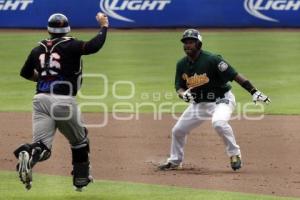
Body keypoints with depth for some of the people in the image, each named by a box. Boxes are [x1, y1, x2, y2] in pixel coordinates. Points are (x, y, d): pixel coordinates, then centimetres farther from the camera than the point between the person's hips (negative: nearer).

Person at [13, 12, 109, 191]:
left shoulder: (38, 49, 13)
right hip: (64, 102, -3)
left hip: (41, 100, 3)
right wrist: (104, 27, -1)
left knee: (42, 145, -5)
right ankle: (81, 179, 27)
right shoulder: (70, 45, -2)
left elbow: (25, 73, 24)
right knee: (79, 140, 21)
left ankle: (27, 155, -39)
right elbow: (93, 46, -16)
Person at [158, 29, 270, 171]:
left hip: (221, 100, -7)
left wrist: (254, 92, -30)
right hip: (198, 103, 7)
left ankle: (235, 154, -18)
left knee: (219, 122, -37)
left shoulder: (211, 60, -22)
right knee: (177, 130, 9)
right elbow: (179, 87, 5)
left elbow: (235, 75, -24)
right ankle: (175, 161, 33)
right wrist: (183, 94, -21)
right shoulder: (182, 64, -3)